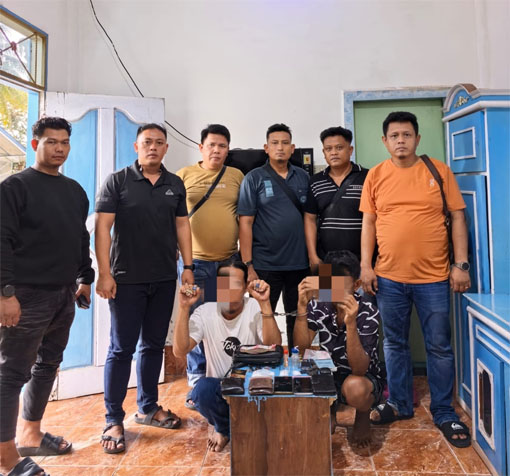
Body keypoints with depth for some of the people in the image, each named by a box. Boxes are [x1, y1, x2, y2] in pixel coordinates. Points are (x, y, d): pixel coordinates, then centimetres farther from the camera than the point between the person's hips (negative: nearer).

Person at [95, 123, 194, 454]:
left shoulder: (175, 184, 9)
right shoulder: (117, 181, -2)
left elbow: (182, 225, 11)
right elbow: (102, 227, -7)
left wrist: (188, 267, 5)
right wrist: (104, 273, -13)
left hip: (164, 279, 4)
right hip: (127, 279, -4)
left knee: (154, 345, 13)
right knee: (122, 349, 2)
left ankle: (148, 408, 29)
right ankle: (114, 420, 16)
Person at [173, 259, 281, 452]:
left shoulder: (256, 308, -12)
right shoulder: (205, 312, -8)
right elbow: (180, 351, -21)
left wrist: (264, 304, -36)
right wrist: (184, 308, -29)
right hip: (220, 388, 1)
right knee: (202, 389, -32)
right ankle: (223, 429, 4)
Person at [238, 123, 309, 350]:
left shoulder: (303, 177, 9)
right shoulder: (254, 178, -2)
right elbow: (245, 223, -6)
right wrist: (248, 265, -12)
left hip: (299, 263, 4)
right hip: (265, 265, -3)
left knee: (298, 321, 14)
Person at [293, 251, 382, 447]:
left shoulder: (368, 311, -23)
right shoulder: (318, 304, -12)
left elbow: (359, 369, -30)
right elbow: (301, 347, -20)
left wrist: (350, 323, -44)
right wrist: (302, 305, -31)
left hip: (364, 378, -3)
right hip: (329, 376, 4)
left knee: (354, 388, -37)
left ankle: (363, 416, 2)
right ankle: (328, 408, 10)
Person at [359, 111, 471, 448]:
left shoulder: (439, 171, 0)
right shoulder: (376, 175, 4)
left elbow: (458, 218, 1)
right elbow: (369, 223, 5)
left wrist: (461, 264, -5)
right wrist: (366, 265, -1)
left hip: (434, 277, -1)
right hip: (389, 278, 2)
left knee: (439, 347, 8)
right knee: (395, 344, 14)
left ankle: (444, 413, 26)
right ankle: (400, 404, 31)